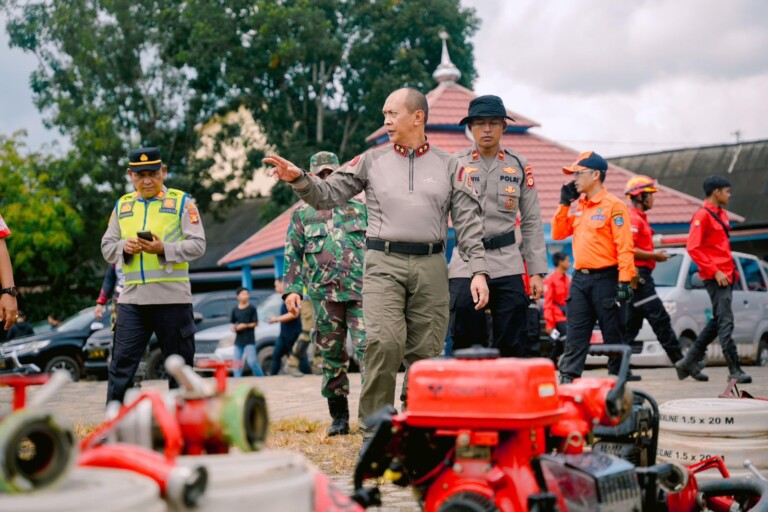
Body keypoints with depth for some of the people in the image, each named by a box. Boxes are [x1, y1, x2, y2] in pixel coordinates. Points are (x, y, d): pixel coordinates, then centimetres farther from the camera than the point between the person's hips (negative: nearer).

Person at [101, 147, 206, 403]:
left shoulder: (181, 202, 4)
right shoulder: (122, 205, 15)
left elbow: (198, 245, -4)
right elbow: (107, 246, 13)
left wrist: (164, 248, -18)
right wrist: (124, 247, -8)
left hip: (172, 297, -3)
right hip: (132, 298, 3)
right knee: (121, 365, -1)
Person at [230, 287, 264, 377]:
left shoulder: (252, 308, -2)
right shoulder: (235, 310, 10)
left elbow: (255, 323, -3)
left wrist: (245, 326, -15)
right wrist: (234, 328, -2)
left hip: (249, 340, -5)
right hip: (238, 340, 5)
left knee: (252, 361, -11)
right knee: (237, 363, 3)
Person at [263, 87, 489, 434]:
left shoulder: (449, 166, 10)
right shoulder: (372, 161, 11)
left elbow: (468, 223, 7)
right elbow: (328, 195, 9)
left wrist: (478, 270, -2)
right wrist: (298, 179, -9)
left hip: (430, 266, 1)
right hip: (384, 263, -1)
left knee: (426, 351, 2)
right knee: (384, 342, -18)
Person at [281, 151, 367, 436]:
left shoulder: (360, 208, 12)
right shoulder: (302, 214, 11)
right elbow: (292, 254, 10)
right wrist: (292, 289, 0)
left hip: (360, 292, -1)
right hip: (324, 295, 1)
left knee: (366, 348, -13)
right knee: (331, 357, 5)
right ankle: (339, 418, 13)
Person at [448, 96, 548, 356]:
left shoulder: (519, 166, 8)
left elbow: (532, 222, 10)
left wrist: (537, 271, 5)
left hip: (508, 264, 1)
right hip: (465, 265, -1)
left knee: (513, 348, 2)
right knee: (465, 347, 0)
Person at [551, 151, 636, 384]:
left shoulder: (614, 205, -8)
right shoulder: (577, 207, 14)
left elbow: (625, 246, -13)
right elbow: (558, 233, 14)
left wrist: (624, 281, -20)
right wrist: (564, 203, 6)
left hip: (606, 279, -6)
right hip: (580, 278, 7)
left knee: (614, 337, 4)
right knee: (574, 337, 3)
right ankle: (567, 380, 2)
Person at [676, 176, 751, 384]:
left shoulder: (721, 214, 18)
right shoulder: (703, 215, -11)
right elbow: (693, 248, -17)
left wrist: (732, 270, 16)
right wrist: (715, 271, -19)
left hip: (726, 276, 10)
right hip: (715, 278, -10)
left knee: (718, 322, 13)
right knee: (725, 322, -9)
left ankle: (689, 362, 20)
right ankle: (735, 371, -8)